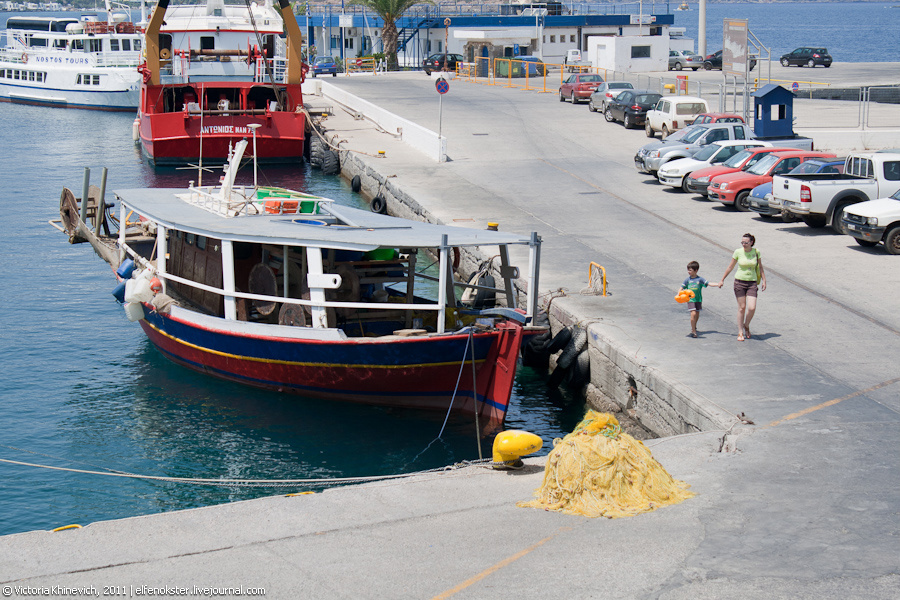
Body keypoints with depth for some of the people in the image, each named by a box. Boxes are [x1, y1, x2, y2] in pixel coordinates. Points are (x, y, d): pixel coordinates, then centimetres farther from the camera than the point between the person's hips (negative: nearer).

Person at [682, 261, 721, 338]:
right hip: (690, 300, -2)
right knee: (693, 314, -17)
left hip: (698, 300, 2)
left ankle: (694, 327, 40)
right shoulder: (688, 280, 0)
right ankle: (693, 331, -13)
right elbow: (682, 288, 4)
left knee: (697, 315, 13)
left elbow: (708, 283, -6)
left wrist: (718, 285, -18)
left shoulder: (700, 279, -2)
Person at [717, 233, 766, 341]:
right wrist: (722, 280, 11)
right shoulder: (738, 252, -4)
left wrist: (764, 281, 6)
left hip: (752, 283, 1)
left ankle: (746, 326, 19)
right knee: (741, 308, 0)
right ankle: (740, 332, 11)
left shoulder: (756, 252, -1)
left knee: (752, 308, -10)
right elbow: (730, 267, 7)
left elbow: (760, 267, 11)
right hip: (739, 281, -1)